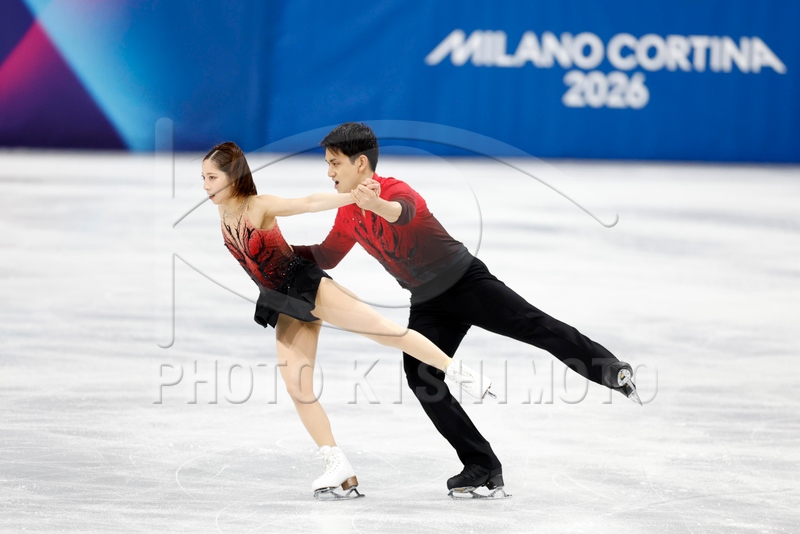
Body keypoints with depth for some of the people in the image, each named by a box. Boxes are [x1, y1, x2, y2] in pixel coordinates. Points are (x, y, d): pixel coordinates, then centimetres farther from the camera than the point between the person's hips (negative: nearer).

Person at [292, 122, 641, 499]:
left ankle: (611, 370, -4)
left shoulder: (394, 190, -21)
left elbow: (403, 213, -46)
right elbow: (325, 257, 17)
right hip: (427, 304, 7)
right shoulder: (348, 214, 4)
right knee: (421, 378, -9)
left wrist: (379, 205, -69)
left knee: (535, 328, -18)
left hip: (466, 282, -7)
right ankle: (482, 467, -6)